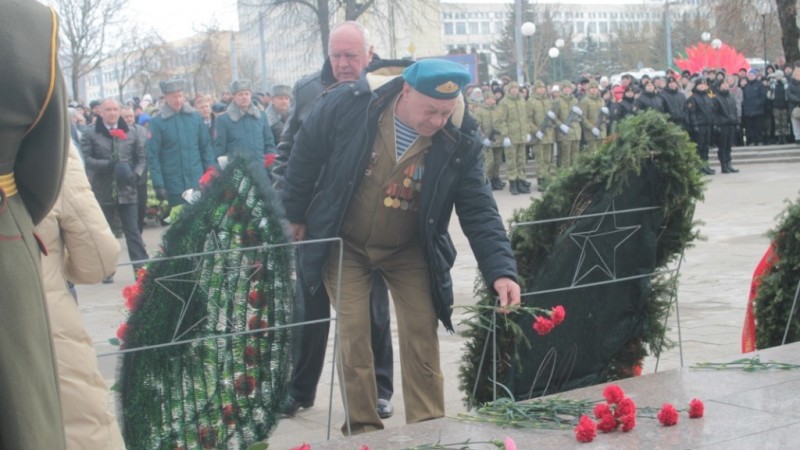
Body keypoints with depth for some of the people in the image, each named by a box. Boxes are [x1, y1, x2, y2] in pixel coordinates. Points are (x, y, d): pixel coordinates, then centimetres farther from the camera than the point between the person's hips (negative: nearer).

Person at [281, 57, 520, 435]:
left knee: (422, 339, 0)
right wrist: (296, 215, 3)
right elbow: (306, 154, -7)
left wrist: (500, 269, -27)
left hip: (410, 250, 1)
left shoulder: (461, 138, -20)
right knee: (353, 336, -2)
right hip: (345, 245, -1)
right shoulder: (349, 105, -24)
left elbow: (478, 208, -16)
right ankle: (362, 429, 12)